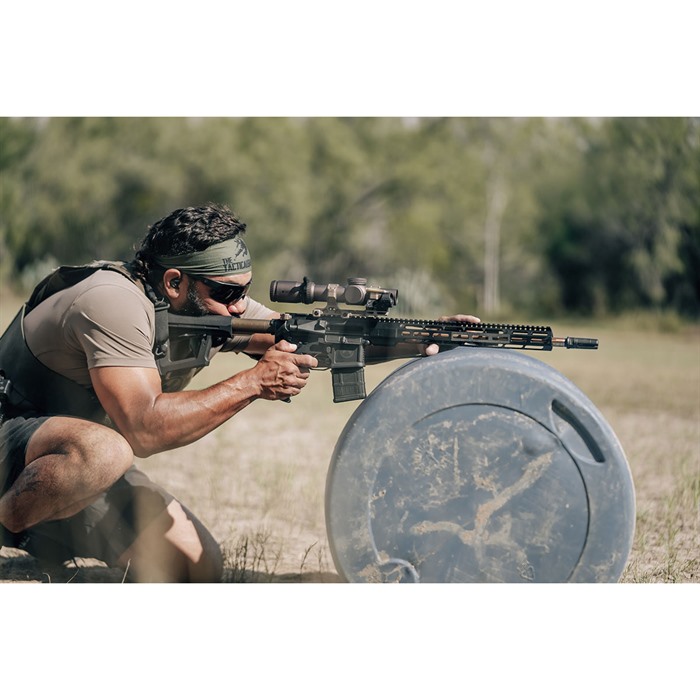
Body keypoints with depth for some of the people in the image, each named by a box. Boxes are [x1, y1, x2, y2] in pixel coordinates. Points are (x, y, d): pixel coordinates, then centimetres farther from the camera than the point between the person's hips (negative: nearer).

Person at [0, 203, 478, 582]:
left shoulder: (215, 308, -3)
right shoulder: (114, 303, -29)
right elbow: (143, 430, -38)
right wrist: (252, 384, -37)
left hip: (86, 461, 9)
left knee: (198, 564, -4)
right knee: (101, 450, -42)